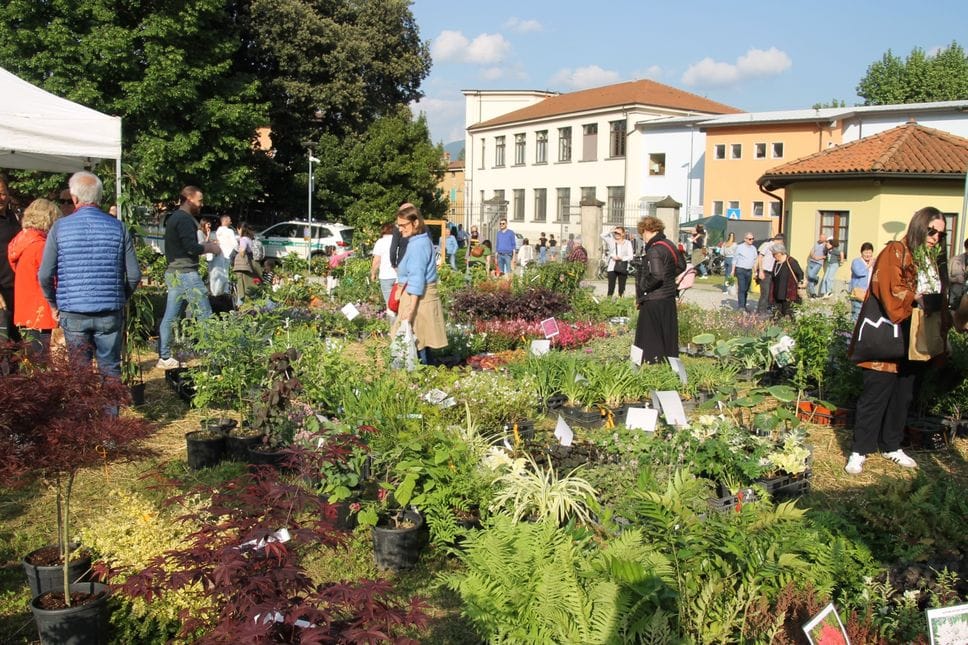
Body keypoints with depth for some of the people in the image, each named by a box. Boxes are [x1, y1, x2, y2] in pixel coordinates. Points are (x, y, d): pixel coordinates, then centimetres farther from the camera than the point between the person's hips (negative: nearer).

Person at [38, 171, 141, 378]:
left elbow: (45, 275, -3)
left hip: (73, 314, 0)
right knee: (111, 369, 9)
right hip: (110, 313, 1)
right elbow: (134, 275, -2)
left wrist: (53, 303, 12)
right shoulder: (118, 227, -1)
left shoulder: (60, 227, -3)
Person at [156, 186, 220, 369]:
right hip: (186, 273, -10)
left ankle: (164, 357, 12)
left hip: (174, 272, 10)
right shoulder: (185, 220, -13)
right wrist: (211, 248, -6)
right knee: (204, 315, -4)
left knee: (170, 316, 9)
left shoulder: (174, 218, 18)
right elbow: (191, 248, -20)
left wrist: (205, 244, 12)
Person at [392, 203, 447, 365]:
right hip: (419, 296, 10)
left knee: (415, 342, -6)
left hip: (418, 297, -10)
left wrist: (411, 308, -24)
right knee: (417, 343, 13)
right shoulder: (421, 240, 14)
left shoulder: (418, 244, -17)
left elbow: (417, 279, -22)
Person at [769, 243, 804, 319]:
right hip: (776, 295, 7)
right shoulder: (775, 262, 10)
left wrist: (799, 286, -8)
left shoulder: (790, 261, -12)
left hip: (788, 294, -7)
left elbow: (800, 273, -8)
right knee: (777, 313, 10)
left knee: (788, 314, -5)